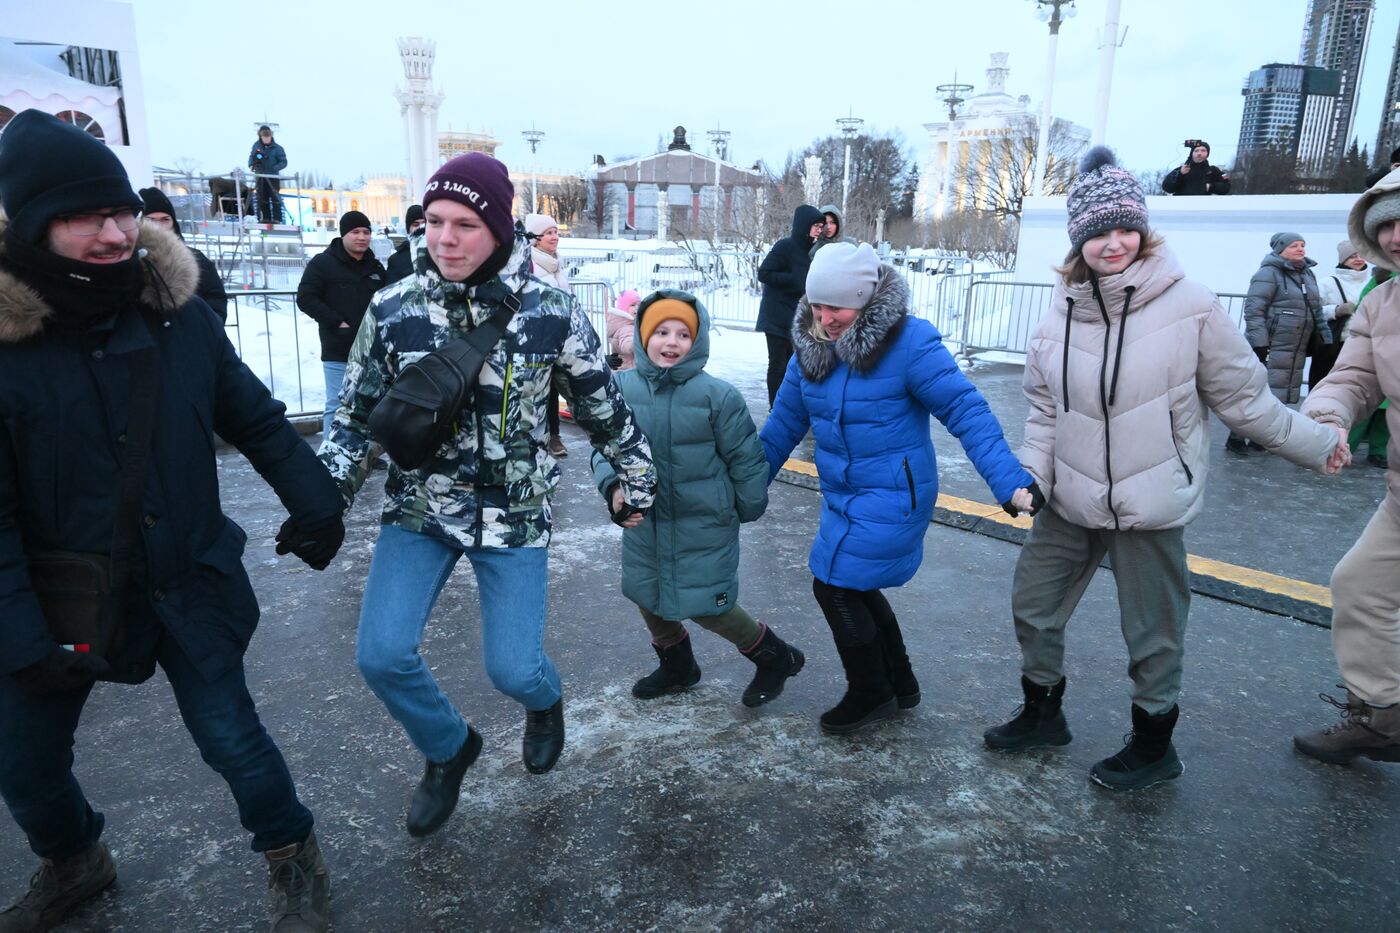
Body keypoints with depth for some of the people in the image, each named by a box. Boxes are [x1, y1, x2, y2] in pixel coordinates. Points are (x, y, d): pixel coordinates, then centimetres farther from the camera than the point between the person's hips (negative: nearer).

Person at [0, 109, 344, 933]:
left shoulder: (177, 309, -9)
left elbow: (256, 418, 4)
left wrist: (313, 499, 0)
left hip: (187, 580, 0)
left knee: (231, 735, 7)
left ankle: (297, 865, 32)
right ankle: (74, 865, 51)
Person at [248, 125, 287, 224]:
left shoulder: (277, 148, -8)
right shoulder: (256, 145, 4)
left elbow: (283, 162, -10)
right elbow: (251, 156, 16)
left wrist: (274, 168, -25)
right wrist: (251, 164, -5)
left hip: (273, 177, -4)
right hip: (260, 176, 4)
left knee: (275, 198, -4)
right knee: (262, 198, 6)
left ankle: (276, 219, 0)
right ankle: (265, 218, 13)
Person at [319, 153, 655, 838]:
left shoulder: (551, 313, -10)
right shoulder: (392, 308, -6)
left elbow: (603, 406, 3)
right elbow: (357, 415, 4)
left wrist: (637, 478, 10)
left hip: (514, 518, -2)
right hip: (418, 511, 2)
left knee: (512, 670, -2)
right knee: (381, 654, -8)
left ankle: (544, 702, 40)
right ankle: (447, 750, 25)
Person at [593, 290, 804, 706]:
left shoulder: (718, 395, -18)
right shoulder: (622, 387, -8)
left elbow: (746, 460, -8)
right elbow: (604, 447, -3)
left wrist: (748, 509, 3)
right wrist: (613, 487, -22)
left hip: (703, 524, -5)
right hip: (644, 518, 5)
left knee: (706, 605, -1)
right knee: (647, 595, 19)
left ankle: (775, 657, 26)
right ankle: (677, 664, 48)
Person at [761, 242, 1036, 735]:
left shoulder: (909, 342, -20)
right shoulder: (811, 347, 0)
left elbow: (966, 411, -20)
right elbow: (785, 422, 9)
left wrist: (1011, 481, -27)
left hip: (891, 497, -7)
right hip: (843, 495, 7)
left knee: (836, 585, -4)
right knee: (855, 585, 17)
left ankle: (870, 694, 21)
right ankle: (899, 683, 40)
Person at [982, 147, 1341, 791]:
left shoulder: (1189, 306, -12)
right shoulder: (1060, 314, -1)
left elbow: (1243, 397, -1)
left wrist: (1314, 445, 6)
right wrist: (1032, 476, -3)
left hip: (1152, 504, -4)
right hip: (1072, 499, 5)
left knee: (1153, 634, 10)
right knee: (1033, 604, 14)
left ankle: (1153, 746, 34)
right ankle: (1042, 714, 38)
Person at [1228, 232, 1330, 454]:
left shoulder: (1308, 274, 15)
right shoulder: (1269, 274, -11)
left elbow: (1317, 309, 22)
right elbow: (1253, 310, -17)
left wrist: (1324, 338, 17)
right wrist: (1259, 343, -21)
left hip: (1296, 350, 8)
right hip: (1271, 348, -8)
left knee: (1280, 395, 11)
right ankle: (1236, 438, -1)